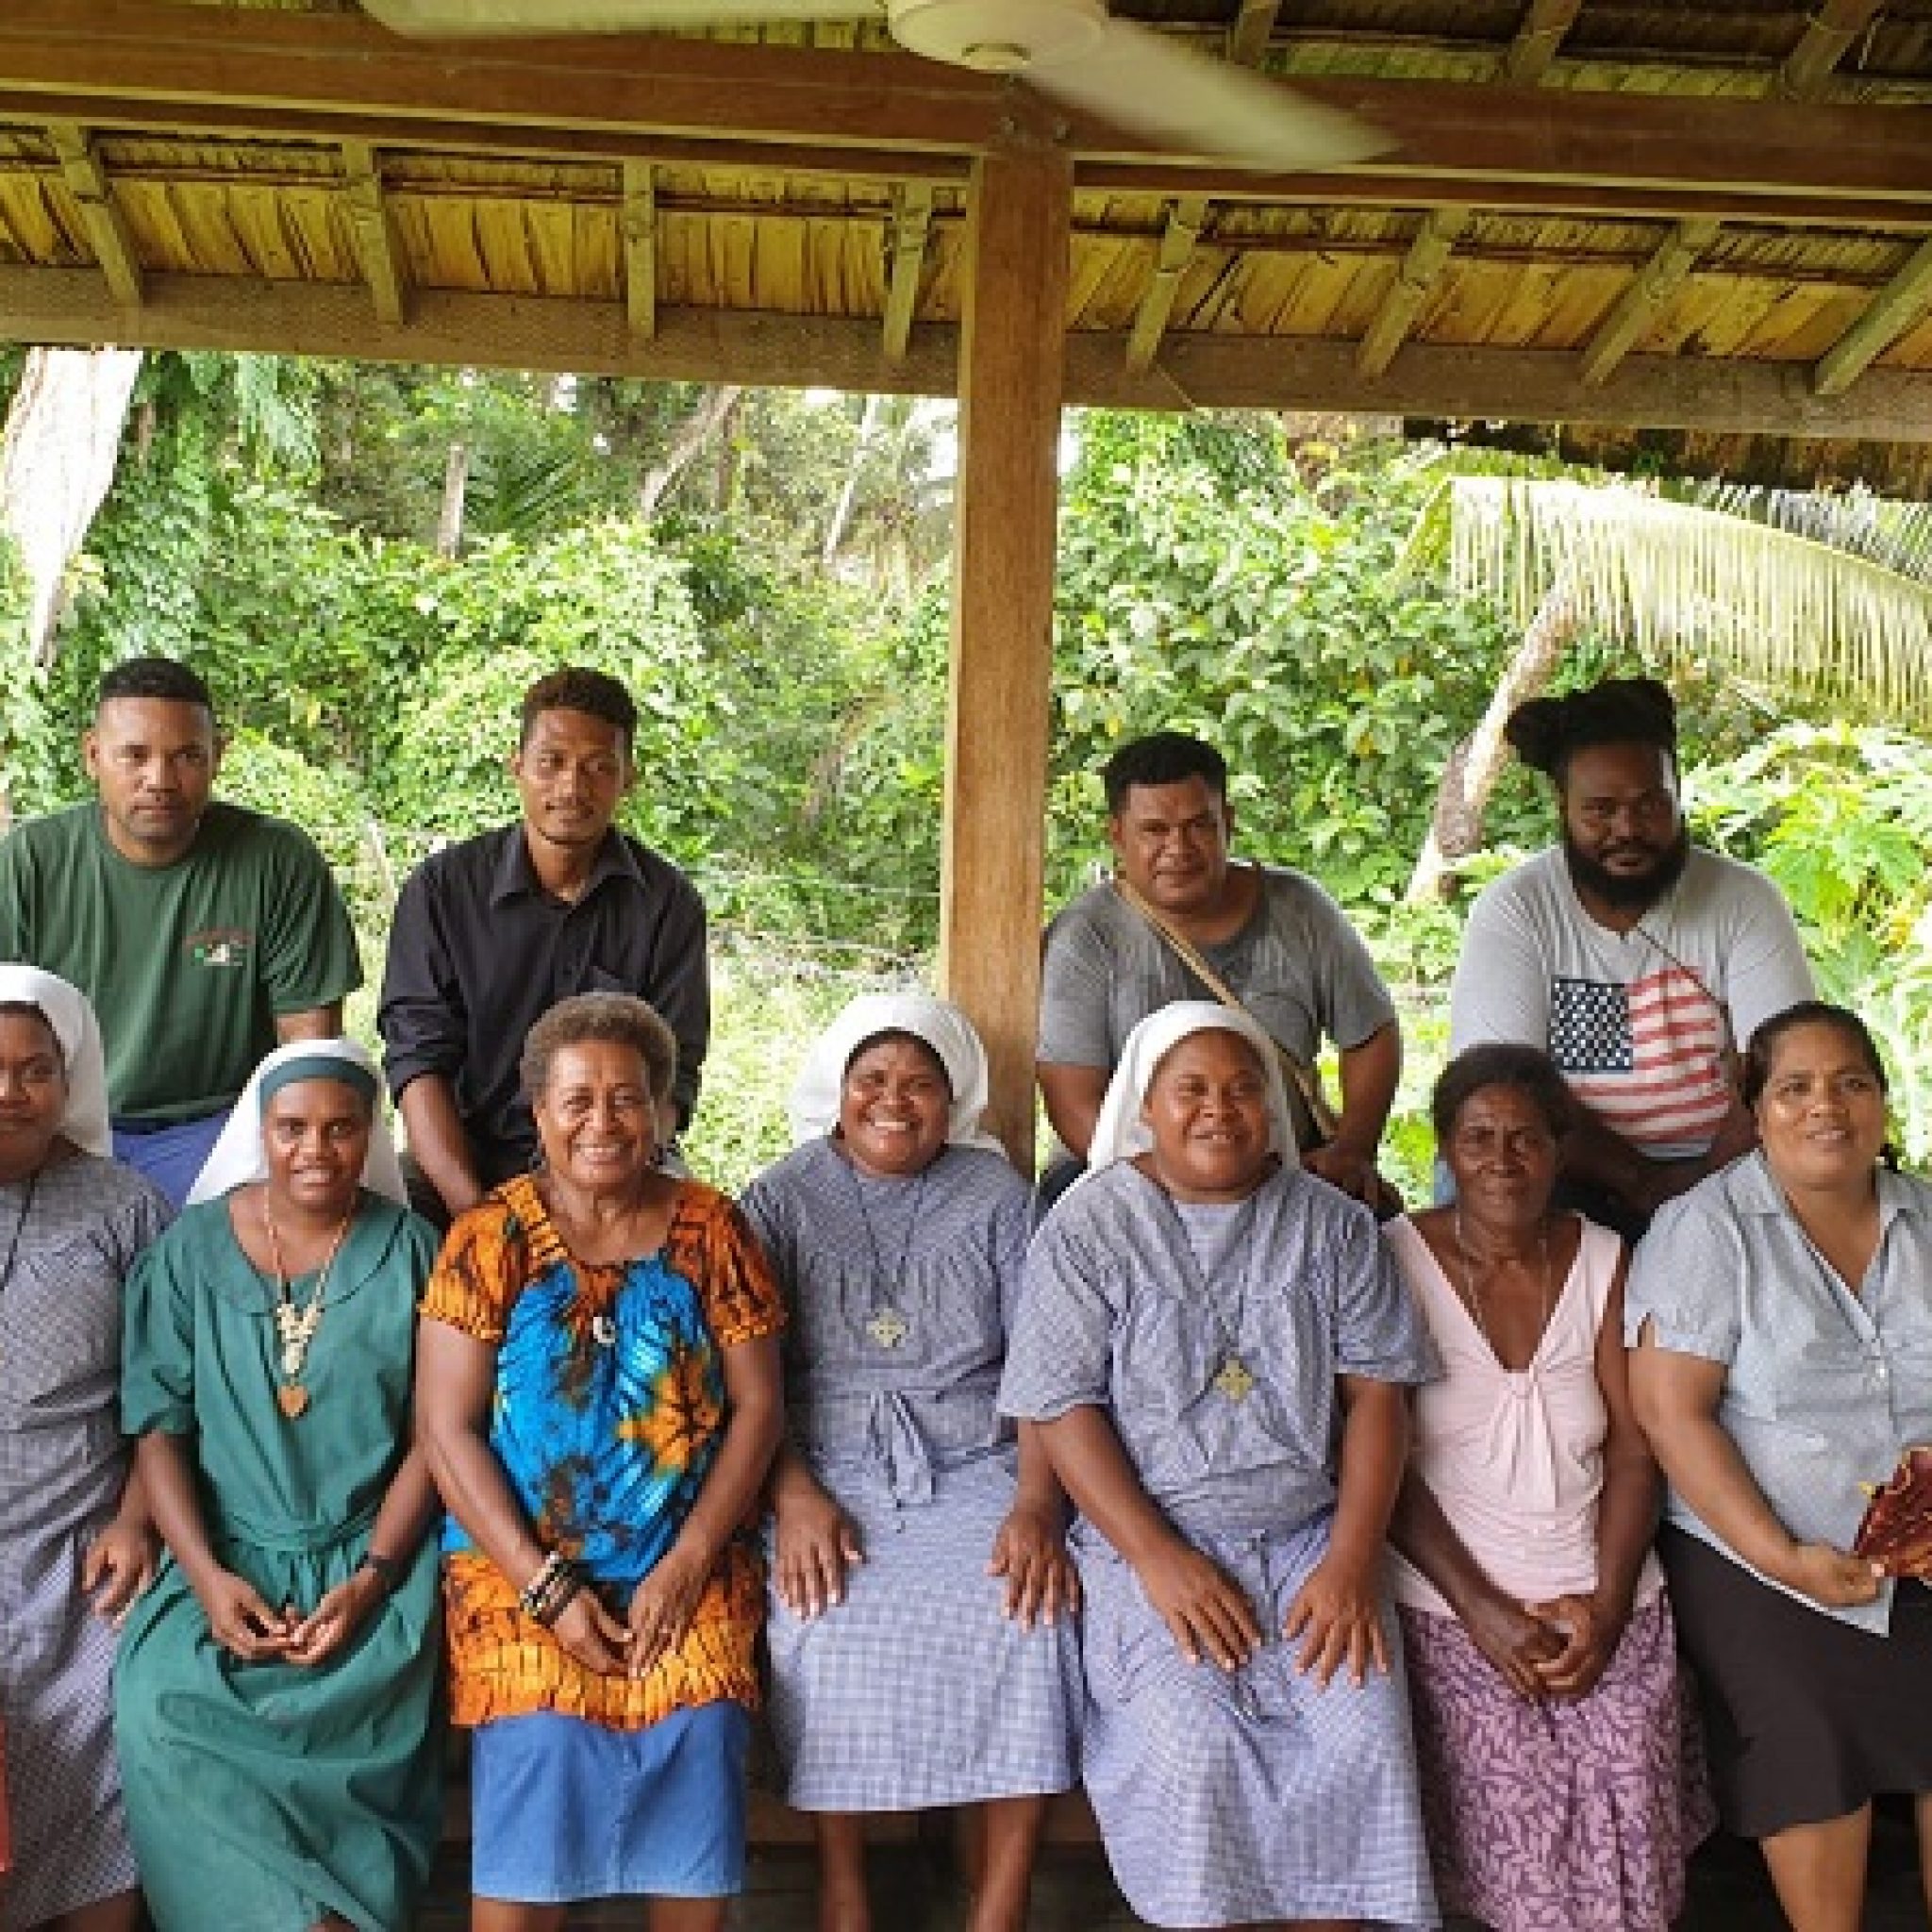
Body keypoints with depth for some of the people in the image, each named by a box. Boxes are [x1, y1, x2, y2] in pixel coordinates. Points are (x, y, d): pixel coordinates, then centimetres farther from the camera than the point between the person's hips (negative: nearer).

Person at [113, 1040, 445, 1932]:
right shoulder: (192, 1248, 3)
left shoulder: (411, 1253, 1)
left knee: (352, 1698, -29)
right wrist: (207, 1574, -12)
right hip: (228, 1549, 2)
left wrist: (372, 1576, -12)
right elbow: (160, 1425, 1)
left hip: (374, 1551, -1)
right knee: (156, 1701, -24)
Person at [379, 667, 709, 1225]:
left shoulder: (667, 903, 3)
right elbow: (418, 1061, -3)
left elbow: (670, 1076, 0)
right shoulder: (441, 887, 3)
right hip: (462, 1180, 0)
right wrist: (476, 1213, -18)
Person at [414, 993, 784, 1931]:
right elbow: (447, 1429, -4)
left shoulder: (710, 1227, 4)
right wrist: (545, 1585, -11)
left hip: (685, 1563, 1)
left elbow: (756, 1405, 2)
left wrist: (684, 1566, -8)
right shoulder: (489, 1237, -1)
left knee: (701, 1727, -17)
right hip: (521, 1563, -1)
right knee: (539, 1737, -19)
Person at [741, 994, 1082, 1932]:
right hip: (828, 1469, 0)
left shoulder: (996, 1194, 9)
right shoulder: (781, 1198, 8)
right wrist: (794, 1495, -17)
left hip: (974, 1468, 1)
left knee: (1033, 1615, -27)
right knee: (822, 1625, -29)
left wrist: (1036, 1505, -14)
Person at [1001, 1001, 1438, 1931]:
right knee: (1194, 1748, -24)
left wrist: (1352, 1558, -8)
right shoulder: (1087, 1227, -1)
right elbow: (1065, 1408, -6)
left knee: (1362, 1738, -19)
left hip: (1309, 1536, 2)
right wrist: (1158, 1559, -15)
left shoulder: (1331, 1224, 7)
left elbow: (1377, 1391, 3)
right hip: (1154, 1542, -2)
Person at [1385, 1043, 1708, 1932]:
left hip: (1604, 1604, 3)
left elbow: (1634, 1449, 6)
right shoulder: (1395, 1257, -3)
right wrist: (1482, 1610, -11)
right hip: (1453, 1609, -3)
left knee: (1630, 1858, -7)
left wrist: (1607, 1605, -7)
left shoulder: (1603, 1261, 7)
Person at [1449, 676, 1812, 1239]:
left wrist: (1705, 1186, -20)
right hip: (1569, 1182, 0)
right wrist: (1642, 1183, -17)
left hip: (1719, 1172, 1)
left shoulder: (1745, 902, 2)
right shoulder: (1511, 911, -3)